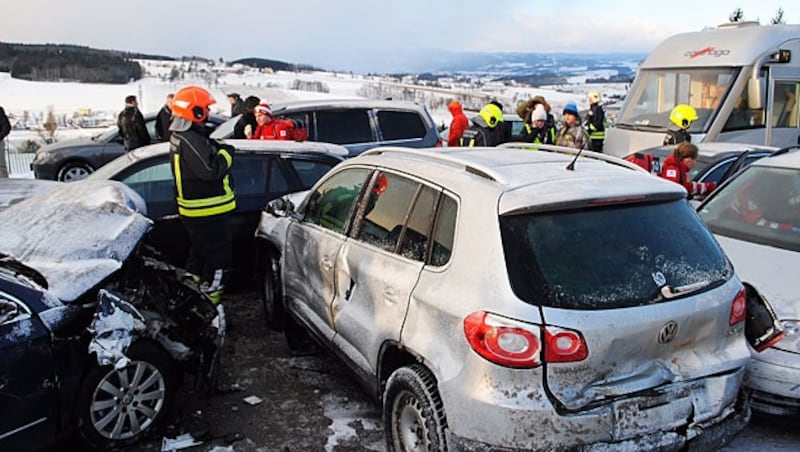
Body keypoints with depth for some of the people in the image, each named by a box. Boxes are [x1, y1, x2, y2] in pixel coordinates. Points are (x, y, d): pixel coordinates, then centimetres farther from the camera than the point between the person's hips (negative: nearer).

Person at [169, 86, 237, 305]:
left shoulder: (179, 137, 11)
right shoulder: (191, 141, -24)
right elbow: (211, 170, -29)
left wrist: (216, 147, 0)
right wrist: (226, 153, -15)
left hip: (193, 211, 11)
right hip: (208, 212, -11)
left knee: (199, 253, 24)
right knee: (218, 256, -1)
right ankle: (209, 297, 5)